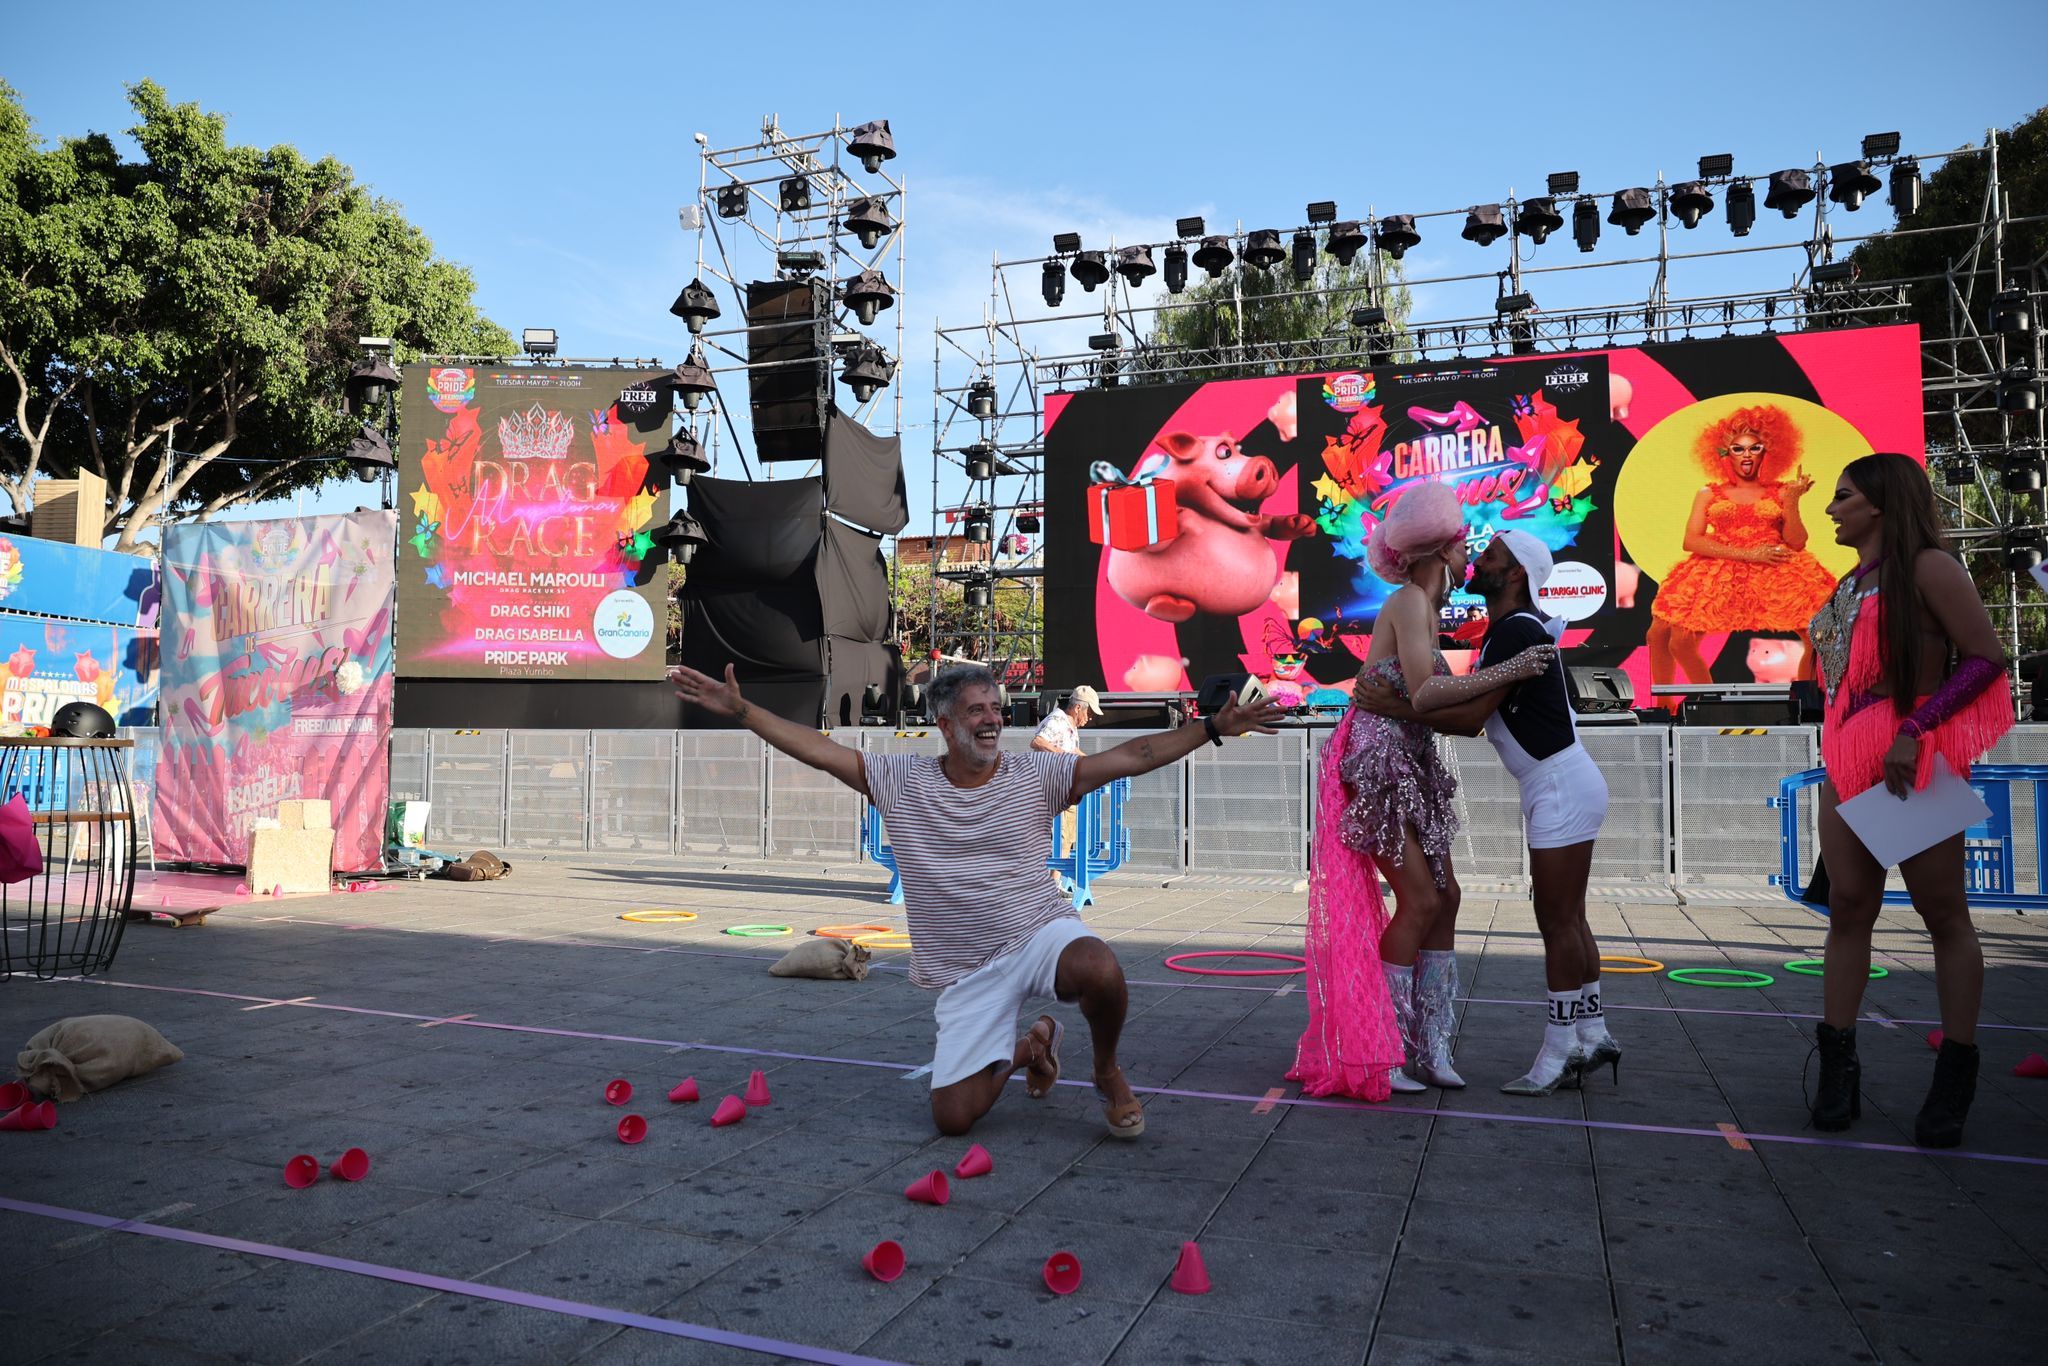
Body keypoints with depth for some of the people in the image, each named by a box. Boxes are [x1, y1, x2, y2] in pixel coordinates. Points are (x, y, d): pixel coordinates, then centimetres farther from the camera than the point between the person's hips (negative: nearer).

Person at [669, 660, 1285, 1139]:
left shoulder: (1035, 775, -4)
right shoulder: (901, 780, -1)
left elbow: (1129, 757, -10)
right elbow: (816, 749, -4)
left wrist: (1212, 727, -17)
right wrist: (740, 710, -11)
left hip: (1041, 932, -1)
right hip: (965, 972, 2)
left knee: (1099, 970, -37)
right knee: (953, 1116, -5)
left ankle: (1108, 1073, -2)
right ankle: (1030, 1045, 29)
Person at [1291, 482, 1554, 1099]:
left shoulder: (1425, 609, 18)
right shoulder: (1409, 602, -12)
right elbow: (1424, 694, -23)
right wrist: (1507, 672, -21)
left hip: (1408, 768, 10)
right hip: (1377, 763, -10)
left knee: (1445, 895, 6)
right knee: (1421, 899, -9)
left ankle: (1429, 1047, 12)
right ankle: (1375, 1053, 1)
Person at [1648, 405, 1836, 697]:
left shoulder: (1780, 492, 10)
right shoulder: (1708, 495, 10)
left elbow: (1797, 544, 1)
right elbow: (1691, 541, -4)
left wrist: (1792, 501, -13)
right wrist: (1746, 554, -14)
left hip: (1774, 571, 0)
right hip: (1719, 572, 0)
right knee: (1661, 636, -13)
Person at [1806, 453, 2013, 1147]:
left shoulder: (1927, 568, -7)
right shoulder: (1851, 584, 16)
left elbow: (1987, 657, -13)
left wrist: (1915, 731, -20)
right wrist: (1842, 749, 9)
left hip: (1915, 758, -7)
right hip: (1849, 758, 7)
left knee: (1943, 912, 2)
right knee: (1848, 907, 4)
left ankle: (1955, 1076, 12)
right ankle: (1838, 1065, 8)